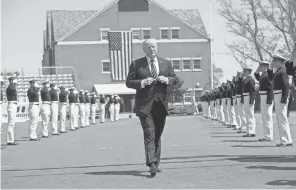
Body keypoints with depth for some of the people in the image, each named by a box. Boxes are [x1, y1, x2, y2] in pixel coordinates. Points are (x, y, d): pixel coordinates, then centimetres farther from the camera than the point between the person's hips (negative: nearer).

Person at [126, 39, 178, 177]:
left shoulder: (166, 63, 12)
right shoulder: (136, 64, 3)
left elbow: (175, 79, 12)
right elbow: (129, 82, 0)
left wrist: (166, 79, -9)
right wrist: (142, 82, -16)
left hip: (161, 104, 4)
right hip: (145, 105, -3)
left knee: (157, 135, 12)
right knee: (149, 135, -13)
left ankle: (156, 162, 23)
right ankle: (151, 164, -19)